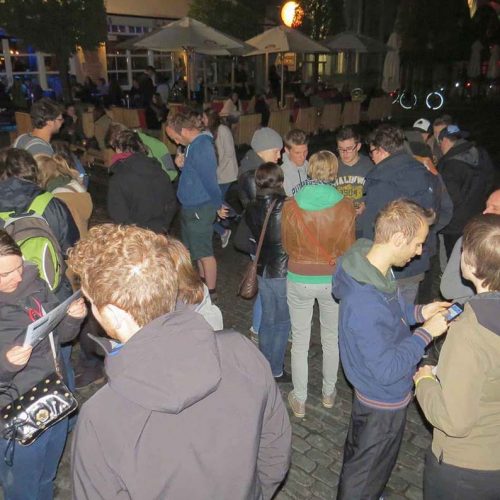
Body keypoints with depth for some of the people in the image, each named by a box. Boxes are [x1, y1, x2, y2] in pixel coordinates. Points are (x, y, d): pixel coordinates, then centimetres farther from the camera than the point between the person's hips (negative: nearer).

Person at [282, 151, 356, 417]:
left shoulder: (290, 205, -14)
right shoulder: (345, 207, -15)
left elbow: (287, 245, -1)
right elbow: (348, 248, -5)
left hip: (299, 280, 0)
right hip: (332, 281, 1)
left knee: (300, 342, 15)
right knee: (332, 339, 22)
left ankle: (299, 401, 28)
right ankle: (328, 393, 39)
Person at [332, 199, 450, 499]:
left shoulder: (372, 265, -10)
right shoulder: (365, 304, -40)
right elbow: (388, 370, -31)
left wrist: (418, 312, -4)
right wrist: (427, 332, -24)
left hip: (372, 391, 9)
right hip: (385, 400, -9)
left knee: (358, 453, 33)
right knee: (367, 473, 18)